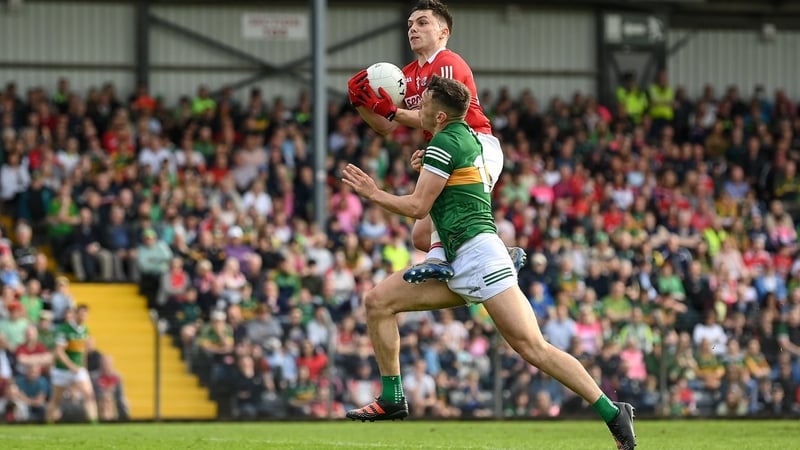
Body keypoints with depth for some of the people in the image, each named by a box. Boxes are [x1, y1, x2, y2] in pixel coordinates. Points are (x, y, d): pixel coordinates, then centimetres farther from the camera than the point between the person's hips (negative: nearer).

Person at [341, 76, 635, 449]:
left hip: (478, 253, -10)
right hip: (458, 265, 10)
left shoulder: (445, 144, -8)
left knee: (531, 346, -18)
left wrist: (373, 194, 5)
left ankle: (612, 413, -20)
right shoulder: (466, 135, 19)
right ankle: (391, 398, 8)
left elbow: (417, 208, -8)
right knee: (377, 301, 6)